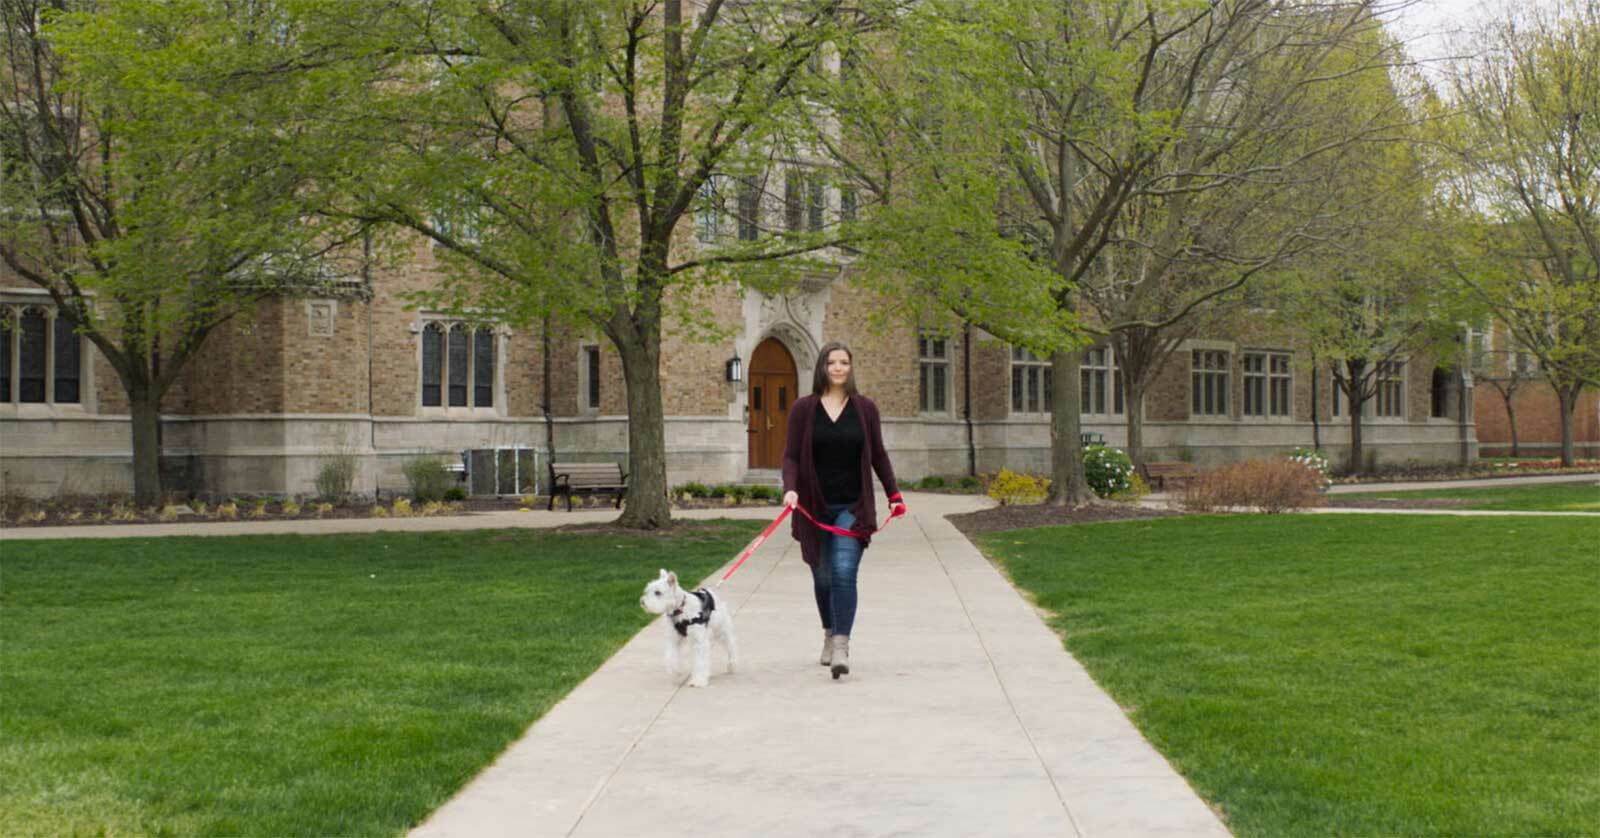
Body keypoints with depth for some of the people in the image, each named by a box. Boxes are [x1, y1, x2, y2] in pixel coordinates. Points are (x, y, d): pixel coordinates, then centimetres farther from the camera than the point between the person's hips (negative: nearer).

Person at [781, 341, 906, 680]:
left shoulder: (865, 408, 4)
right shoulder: (803, 408, 1)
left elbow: (878, 455, 10)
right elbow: (791, 456, -1)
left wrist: (894, 494, 4)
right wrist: (790, 489, -18)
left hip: (853, 507, -1)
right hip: (815, 507, 1)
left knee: (844, 572, -16)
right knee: (822, 577, 12)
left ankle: (841, 646, -19)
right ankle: (829, 635, 33)